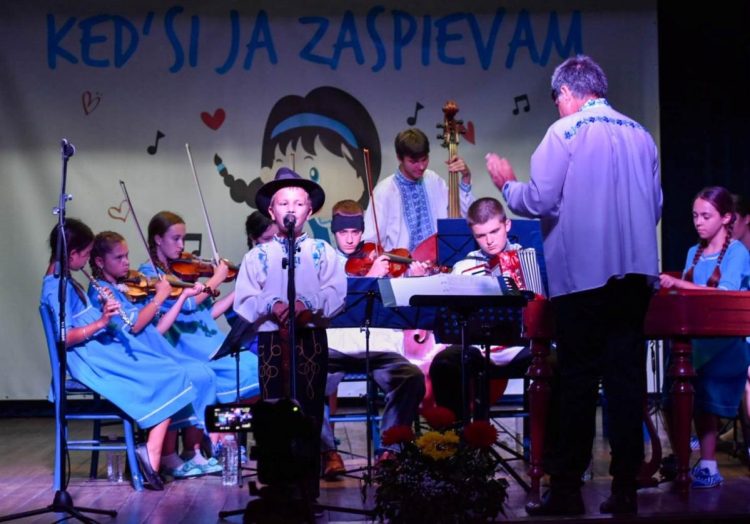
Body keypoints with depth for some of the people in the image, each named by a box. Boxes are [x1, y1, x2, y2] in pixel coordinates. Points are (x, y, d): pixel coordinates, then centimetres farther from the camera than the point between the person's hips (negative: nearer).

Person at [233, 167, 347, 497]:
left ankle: (308, 488, 1)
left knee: (310, 413, -3)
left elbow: (336, 294, -2)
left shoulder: (322, 251, 10)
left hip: (311, 339, -1)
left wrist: (307, 303, -20)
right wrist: (271, 306, -16)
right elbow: (244, 301, 3)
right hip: (271, 340, 1)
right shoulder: (258, 255, 12)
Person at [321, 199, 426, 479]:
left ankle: (388, 448, -12)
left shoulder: (381, 261, 17)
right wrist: (369, 277, -16)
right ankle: (327, 451, -12)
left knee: (413, 378, -26)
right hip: (335, 348, -1)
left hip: (377, 348, 2)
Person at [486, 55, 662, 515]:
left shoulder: (566, 132, -5)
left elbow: (539, 201, -9)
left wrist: (508, 185, 10)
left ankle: (567, 490, 2)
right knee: (627, 379, 5)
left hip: (584, 272, -4)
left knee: (579, 382, -1)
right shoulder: (640, 135, 11)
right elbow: (655, 205, 16)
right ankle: (625, 489, 6)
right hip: (636, 271, 4)